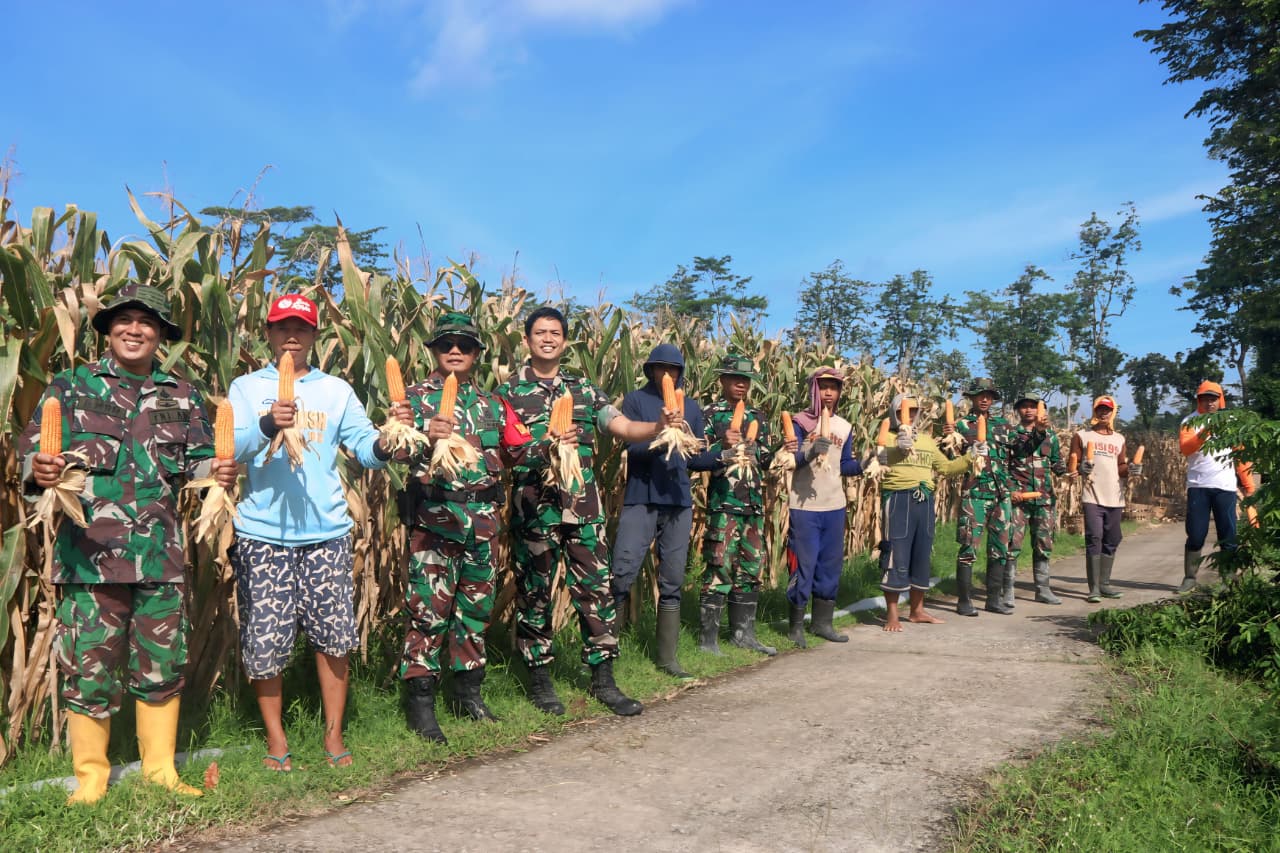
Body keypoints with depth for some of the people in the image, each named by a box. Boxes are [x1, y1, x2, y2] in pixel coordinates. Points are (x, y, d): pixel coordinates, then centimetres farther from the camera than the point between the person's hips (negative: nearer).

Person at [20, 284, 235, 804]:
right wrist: (39, 469, -21)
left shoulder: (182, 397, 12)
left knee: (163, 663, 9)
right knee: (89, 665, 3)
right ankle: (90, 777, 20)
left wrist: (216, 472, -9)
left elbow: (199, 459, 14)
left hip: (161, 555, 2)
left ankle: (160, 770, 24)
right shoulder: (72, 386, 6)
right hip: (90, 552, -2)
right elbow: (31, 449, 2)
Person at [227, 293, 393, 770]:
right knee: (265, 640, 4)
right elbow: (231, 449, -9)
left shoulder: (336, 390, 11)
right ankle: (275, 739, 22)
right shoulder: (247, 388, 6)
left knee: (333, 636, 5)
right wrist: (267, 426, -28)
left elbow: (363, 446, 2)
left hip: (326, 532, 1)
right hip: (263, 533, -1)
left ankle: (334, 735, 20)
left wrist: (384, 446, -21)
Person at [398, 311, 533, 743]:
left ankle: (468, 691, 26)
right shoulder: (416, 397, 0)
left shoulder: (492, 404, 14)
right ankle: (420, 702, 7)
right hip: (433, 519, -5)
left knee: (477, 607, 12)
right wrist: (427, 437, -35)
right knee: (429, 610, -4)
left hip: (483, 521, 5)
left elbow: (519, 450, 18)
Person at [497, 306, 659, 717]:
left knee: (596, 589, 3)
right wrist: (542, 447, -21)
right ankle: (539, 679, 21)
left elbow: (625, 428, 4)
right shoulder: (510, 390, 5)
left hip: (583, 505, 2)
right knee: (535, 593, 6)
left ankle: (603, 680, 14)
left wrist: (662, 425, -15)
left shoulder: (584, 389, 13)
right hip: (533, 505, -2)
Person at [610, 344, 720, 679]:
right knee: (621, 575, -10)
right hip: (640, 500, -4)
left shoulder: (691, 408, 13)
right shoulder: (636, 400, 0)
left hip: (679, 501, 4)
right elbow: (633, 448, -11)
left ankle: (667, 657, 20)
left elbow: (695, 459, 14)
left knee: (672, 583, 10)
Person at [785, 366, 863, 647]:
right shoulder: (799, 422, -6)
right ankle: (795, 625, 11)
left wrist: (863, 465, -5)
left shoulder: (844, 427, 10)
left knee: (831, 564, 11)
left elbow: (844, 466, 13)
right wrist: (811, 452, -32)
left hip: (835, 505, 6)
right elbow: (791, 461, -14)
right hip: (804, 506, -5)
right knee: (803, 564, -2)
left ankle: (822, 622, 23)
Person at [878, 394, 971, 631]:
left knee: (922, 556, 12)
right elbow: (880, 459, -18)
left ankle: (916, 610, 24)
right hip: (898, 499, -6)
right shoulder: (888, 437, 1)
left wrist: (969, 459, 7)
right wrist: (899, 447, -35)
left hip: (924, 501, 6)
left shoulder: (926, 440, 20)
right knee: (896, 557, -5)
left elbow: (945, 467, 20)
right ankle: (892, 615, 2)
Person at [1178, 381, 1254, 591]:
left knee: (1228, 537, 2)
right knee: (1196, 536, 0)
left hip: (1225, 487, 1)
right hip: (1198, 486, -1)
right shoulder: (1190, 421, 4)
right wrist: (1205, 432, -27)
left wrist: (1248, 485, 3)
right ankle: (1189, 578, 9)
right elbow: (1185, 448, -13)